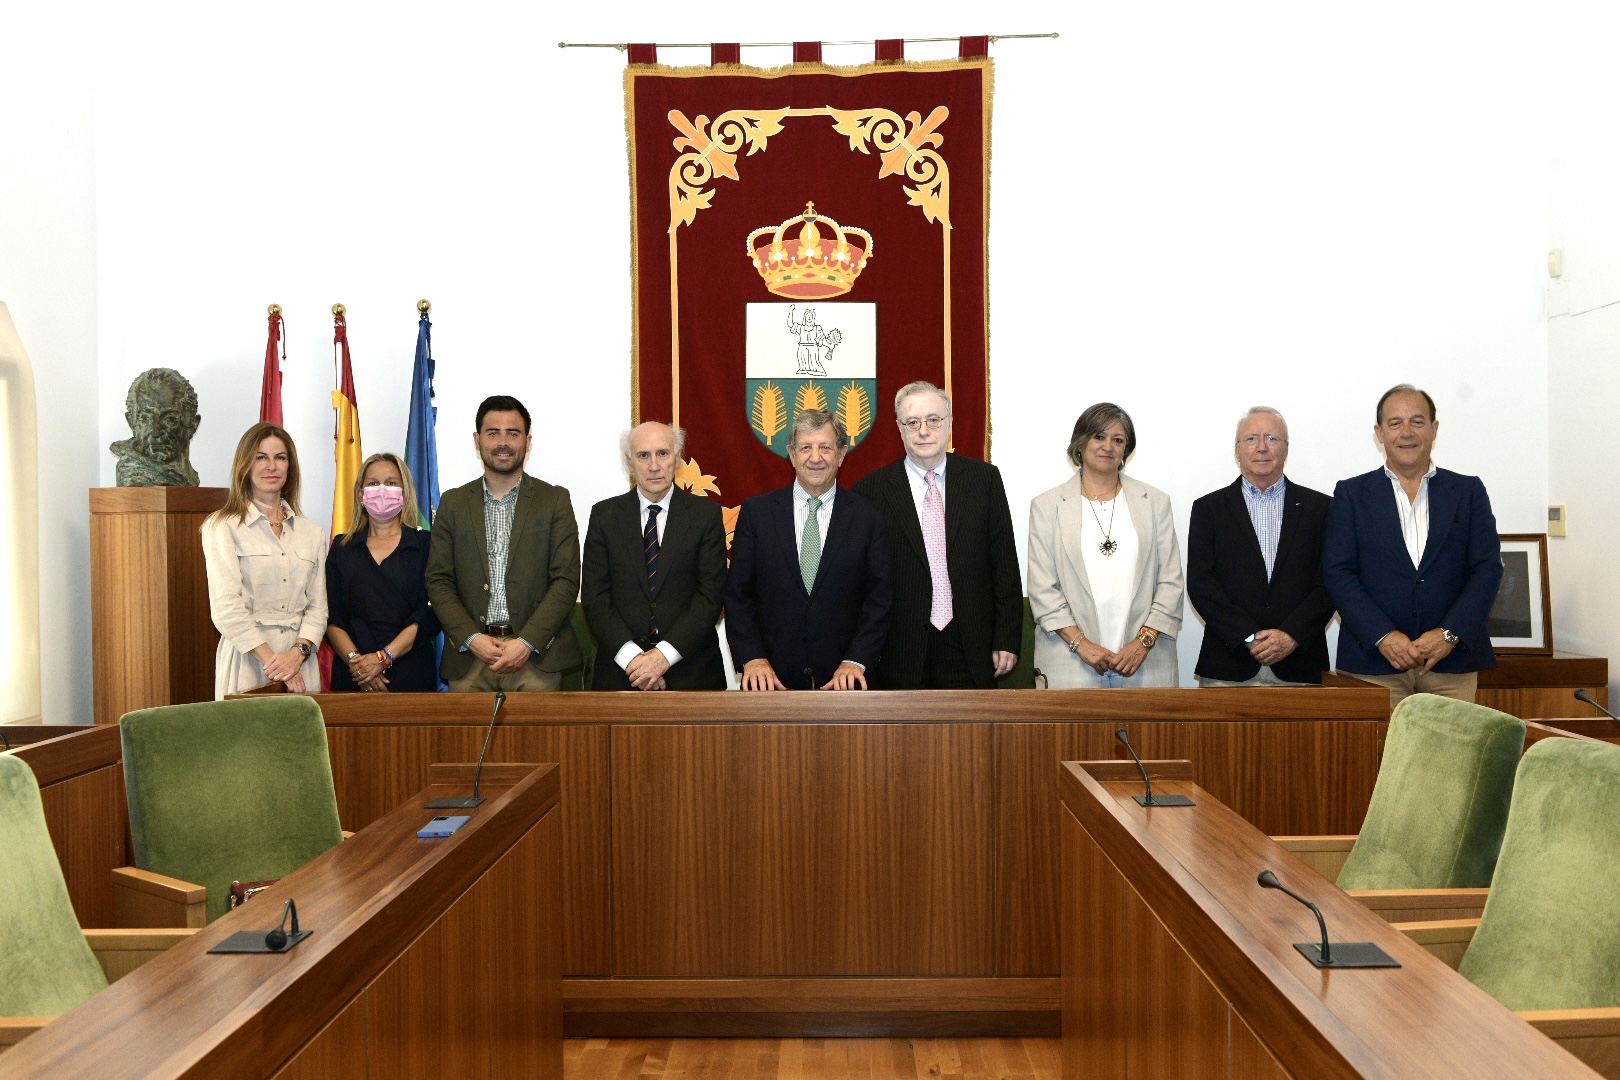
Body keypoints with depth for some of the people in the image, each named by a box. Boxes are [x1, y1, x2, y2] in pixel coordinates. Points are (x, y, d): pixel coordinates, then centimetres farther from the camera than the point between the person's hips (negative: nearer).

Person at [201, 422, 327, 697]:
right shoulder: (222, 527, 2)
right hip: (247, 659, -3)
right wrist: (272, 660, -15)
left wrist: (298, 652, -11)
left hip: (300, 662, 3)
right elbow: (226, 607, -8)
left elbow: (317, 606, 8)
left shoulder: (312, 533, 14)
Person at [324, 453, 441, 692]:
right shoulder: (342, 548, 12)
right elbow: (331, 616, 5)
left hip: (411, 675, -2)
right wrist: (354, 659, -12)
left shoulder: (425, 545, 4)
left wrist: (383, 658, -15)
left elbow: (429, 614, -6)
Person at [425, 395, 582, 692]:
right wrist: (472, 639, -8)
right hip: (469, 656, 2)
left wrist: (526, 643, -12)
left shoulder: (555, 500, 5)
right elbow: (438, 581, 7)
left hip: (536, 655, -1)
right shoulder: (453, 503, 11)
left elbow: (566, 580, -1)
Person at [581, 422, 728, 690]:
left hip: (691, 671, -1)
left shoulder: (706, 514, 0)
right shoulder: (604, 515, 3)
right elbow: (594, 597, -2)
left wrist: (665, 654, -16)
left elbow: (711, 594, -7)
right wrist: (632, 656, -14)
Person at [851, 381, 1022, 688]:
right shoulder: (872, 489, 1)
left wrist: (1007, 640, 1)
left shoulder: (984, 478, 5)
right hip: (899, 652, -1)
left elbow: (1004, 564, 5)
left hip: (971, 649, 1)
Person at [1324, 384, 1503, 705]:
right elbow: (1338, 573, 0)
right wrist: (1383, 636, -12)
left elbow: (1487, 568, 4)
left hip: (1453, 663, 1)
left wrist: (1450, 634, -9)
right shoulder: (1351, 494, 8)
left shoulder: (1469, 491, 11)